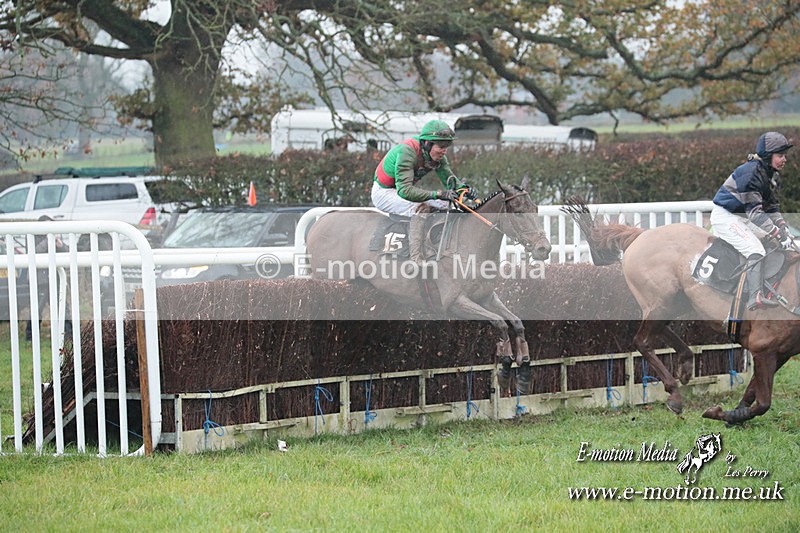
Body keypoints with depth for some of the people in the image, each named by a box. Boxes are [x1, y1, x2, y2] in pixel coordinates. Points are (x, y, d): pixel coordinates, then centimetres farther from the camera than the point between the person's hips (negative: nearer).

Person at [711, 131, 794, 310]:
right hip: (725, 216, -10)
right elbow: (755, 211, -30)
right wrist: (779, 235, -33)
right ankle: (755, 297, -36)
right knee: (756, 250, -26)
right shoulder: (750, 172, -25)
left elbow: (772, 208, 9)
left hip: (743, 218, 10)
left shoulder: (773, 176, 5)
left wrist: (785, 231, -6)